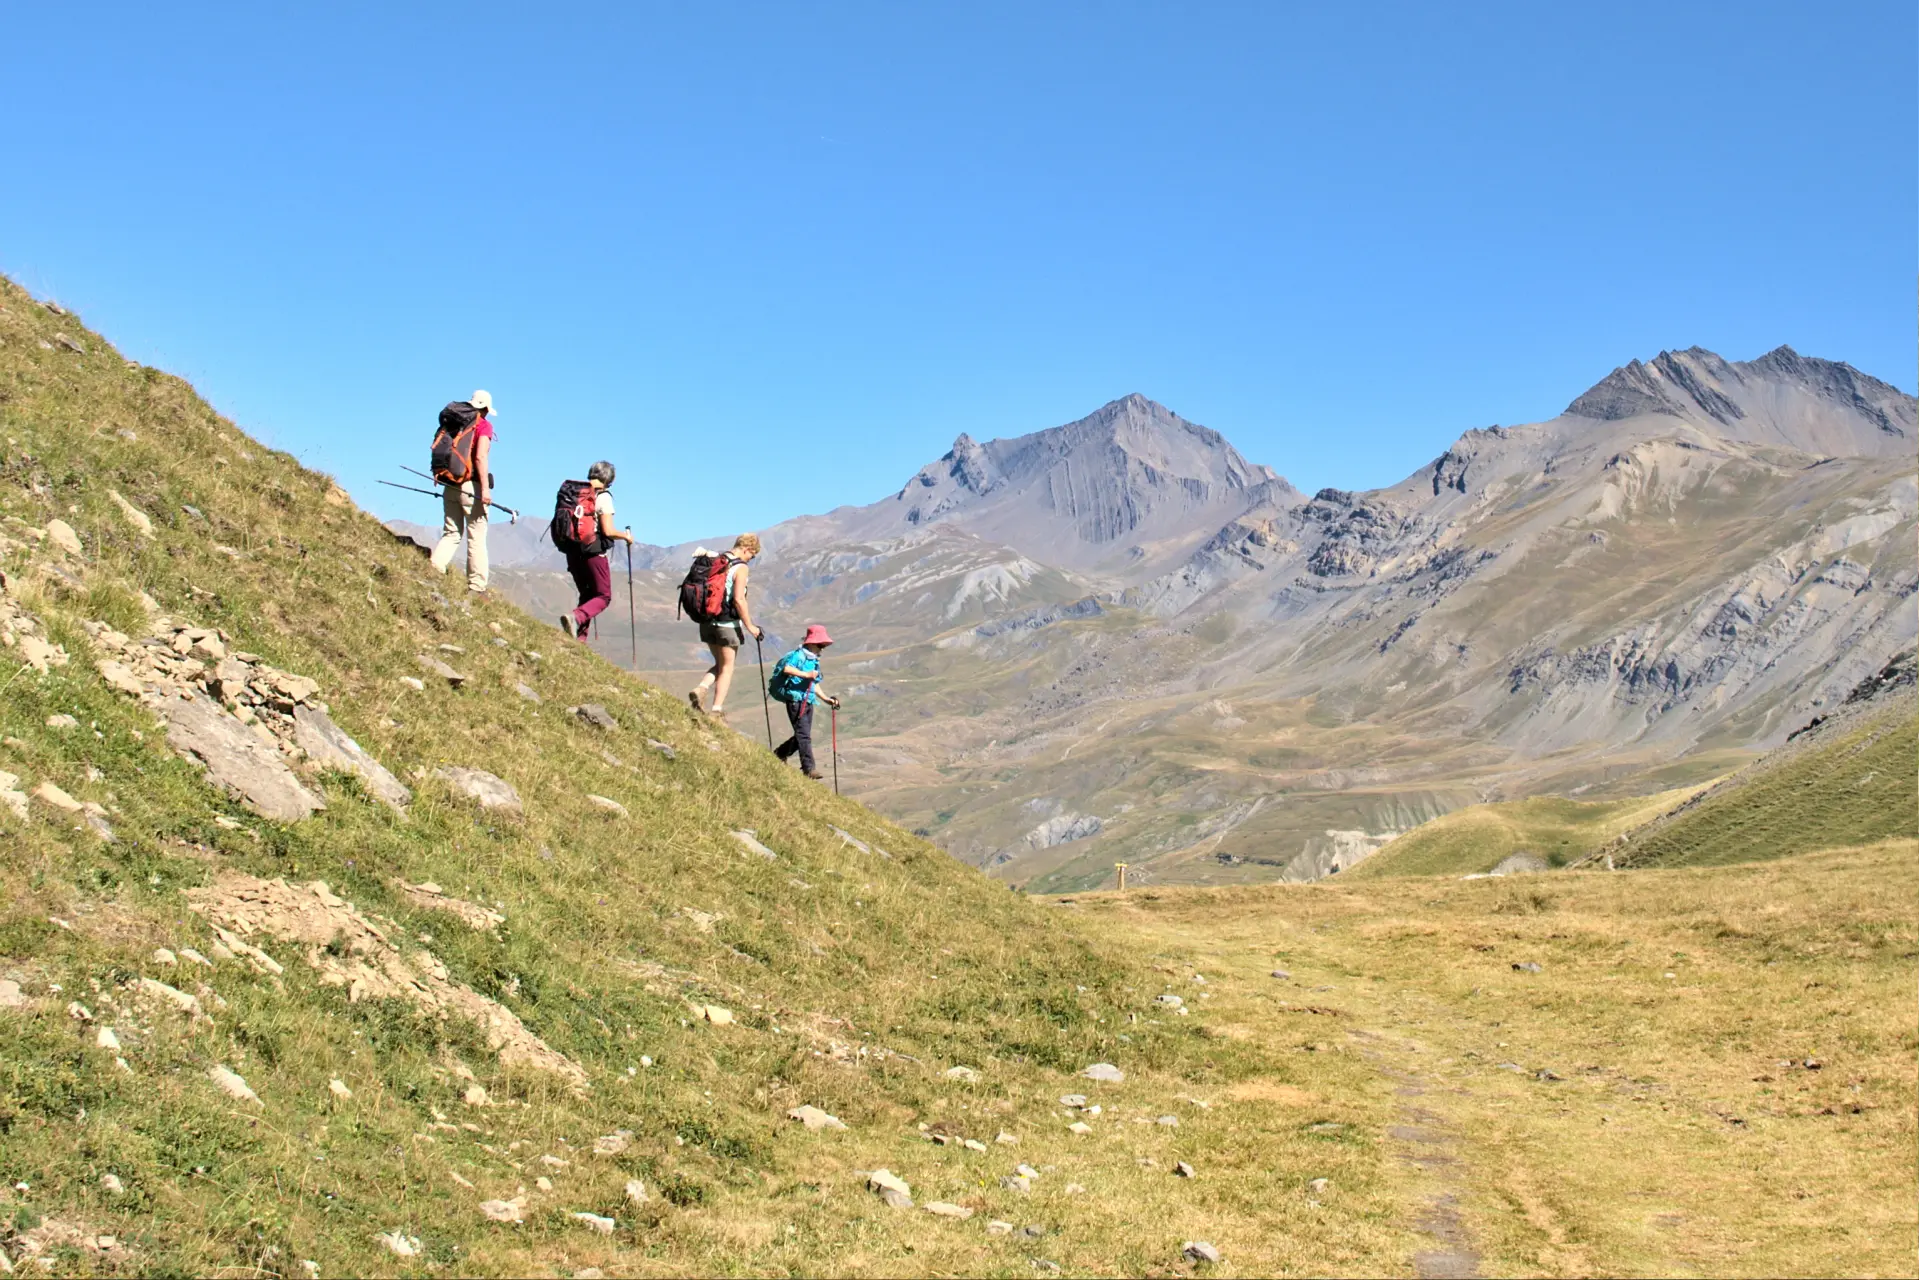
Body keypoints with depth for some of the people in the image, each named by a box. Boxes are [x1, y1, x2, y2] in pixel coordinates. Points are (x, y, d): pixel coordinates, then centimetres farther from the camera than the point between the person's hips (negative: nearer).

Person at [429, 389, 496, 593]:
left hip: (450, 485, 5)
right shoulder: (484, 426, -5)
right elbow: (480, 457, -17)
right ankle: (477, 587, 0)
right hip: (471, 486, -5)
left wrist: (442, 479, 18)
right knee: (477, 538, 1)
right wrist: (485, 488, -19)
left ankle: (434, 568, -8)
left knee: (451, 533, 14)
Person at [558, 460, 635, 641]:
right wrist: (626, 536, 2)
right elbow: (608, 531, -16)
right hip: (594, 553, -6)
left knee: (587, 595, 20)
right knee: (603, 596, 5)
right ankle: (576, 617, -22)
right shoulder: (603, 497, -11)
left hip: (573, 552, 6)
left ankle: (579, 638, 10)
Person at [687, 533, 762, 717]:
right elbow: (739, 600, -19)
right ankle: (717, 709, 3)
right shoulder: (740, 568, -12)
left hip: (707, 621, 6)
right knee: (727, 667, 7)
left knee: (720, 664, 20)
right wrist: (750, 627, -12)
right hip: (728, 623, -6)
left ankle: (701, 689, -3)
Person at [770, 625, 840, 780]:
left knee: (802, 735, 13)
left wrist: (826, 699, 19)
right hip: (795, 700, -9)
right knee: (804, 735, -11)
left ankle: (779, 754, 32)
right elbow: (786, 668, -26)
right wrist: (806, 674, -28)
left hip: (808, 701, 9)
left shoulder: (814, 660, 19)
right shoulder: (799, 655, -10)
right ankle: (809, 768, -12)